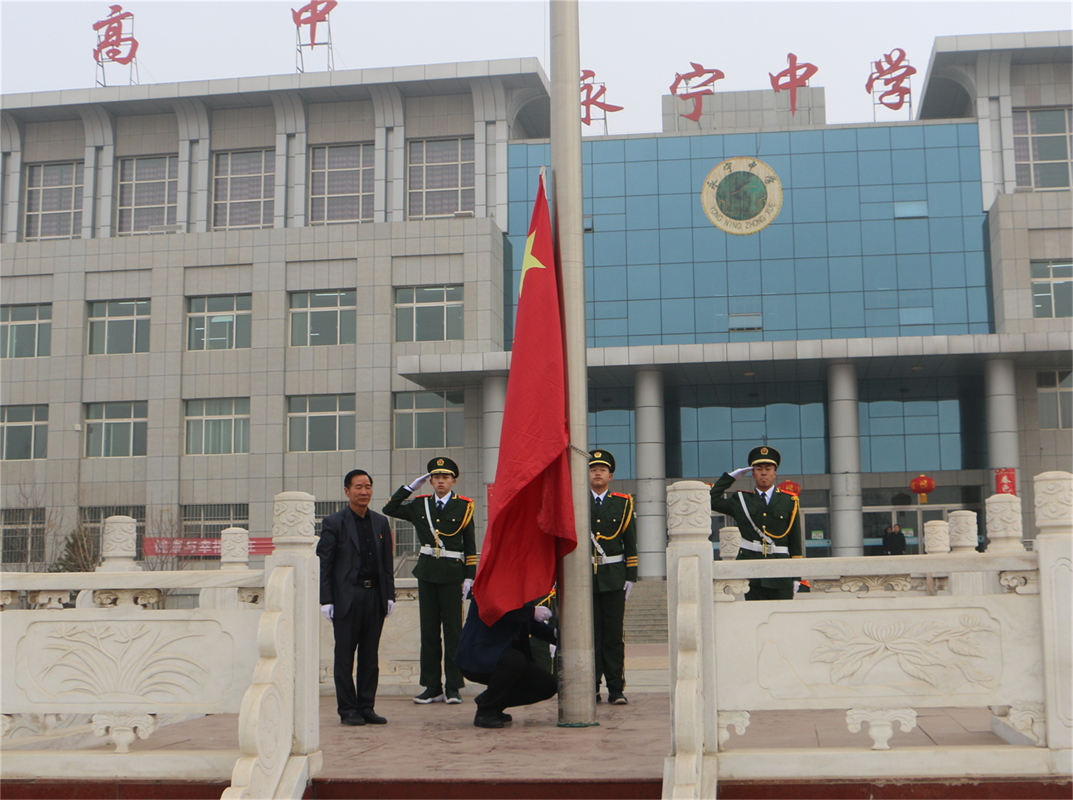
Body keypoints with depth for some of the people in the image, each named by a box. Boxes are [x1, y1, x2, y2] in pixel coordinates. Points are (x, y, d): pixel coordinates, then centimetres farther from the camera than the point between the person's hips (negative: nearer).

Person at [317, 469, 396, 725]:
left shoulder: (381, 523, 13)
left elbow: (387, 562, 14)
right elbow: (324, 563, -3)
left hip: (374, 596, 4)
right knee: (345, 656, 1)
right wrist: (326, 600, -9)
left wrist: (389, 595, 7)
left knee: (370, 656, 7)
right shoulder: (333, 523, 0)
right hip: (347, 596, -4)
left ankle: (366, 706, 15)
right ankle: (348, 709, 8)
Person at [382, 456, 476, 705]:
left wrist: (469, 577, -4)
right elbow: (389, 509, 12)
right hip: (426, 572, 3)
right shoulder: (420, 505, 9)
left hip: (451, 574, -3)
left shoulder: (463, 506, 1)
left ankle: (454, 687, 5)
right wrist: (411, 487, 6)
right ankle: (432, 687, 12)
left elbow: (470, 545, 1)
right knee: (429, 631, 6)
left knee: (453, 630, -1)